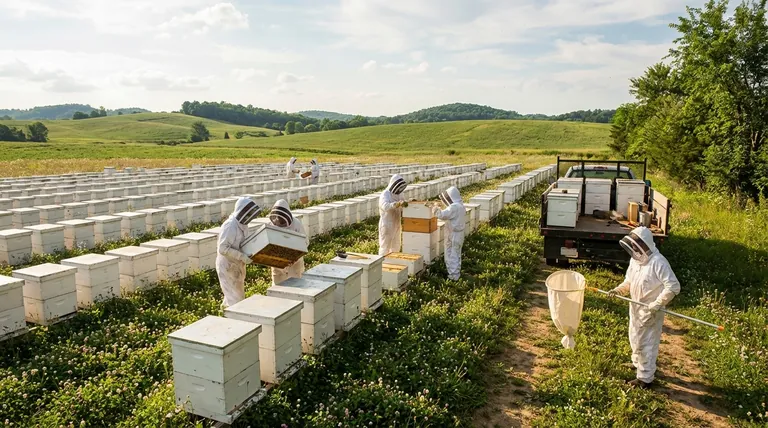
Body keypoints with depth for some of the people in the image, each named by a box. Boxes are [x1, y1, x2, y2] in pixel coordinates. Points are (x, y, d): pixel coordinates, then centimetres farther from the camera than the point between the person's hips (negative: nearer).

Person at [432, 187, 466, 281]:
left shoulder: (454, 207, -23)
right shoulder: (461, 206, 10)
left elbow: (443, 215, -28)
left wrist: (435, 210, -11)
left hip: (453, 234, -10)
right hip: (459, 233, 10)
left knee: (452, 254, 0)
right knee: (456, 254, 18)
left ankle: (453, 275, 6)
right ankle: (456, 272, 28)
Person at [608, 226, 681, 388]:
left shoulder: (658, 262, -26)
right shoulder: (635, 259, 0)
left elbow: (673, 287, -27)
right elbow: (629, 281, 10)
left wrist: (656, 305, -28)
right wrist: (619, 290, -10)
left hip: (651, 312, -8)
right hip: (636, 308, 8)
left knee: (647, 344, 5)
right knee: (635, 339, 25)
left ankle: (645, 378, 20)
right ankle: (638, 364, 49)